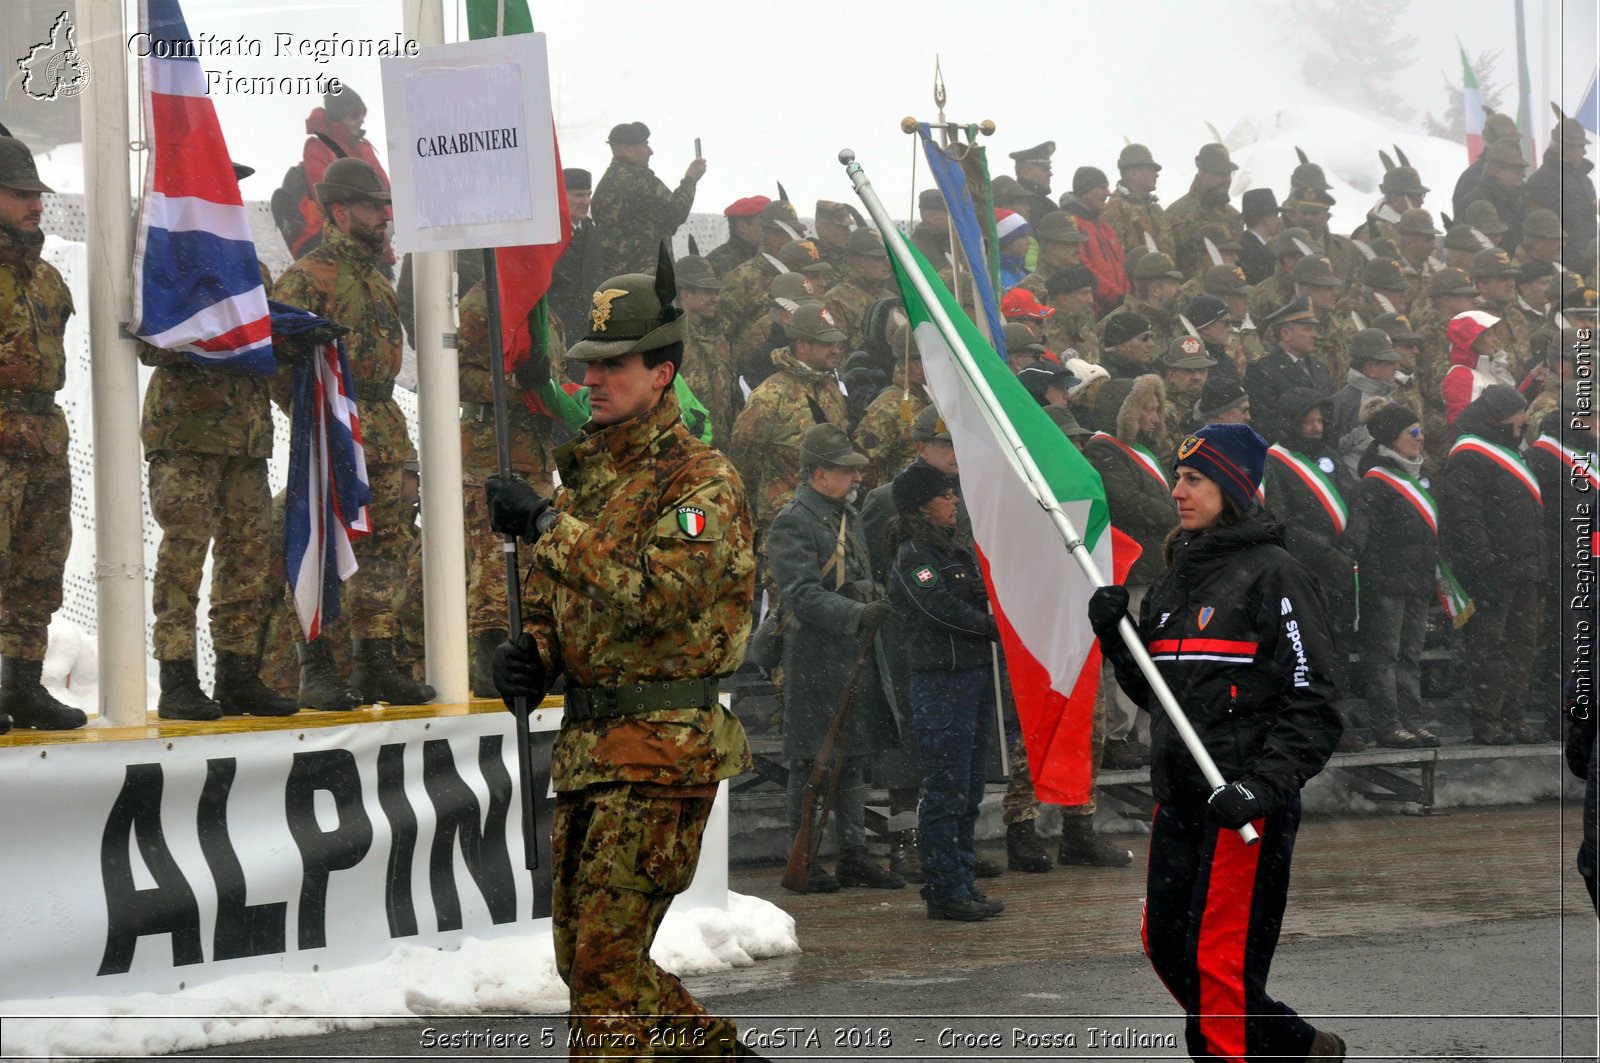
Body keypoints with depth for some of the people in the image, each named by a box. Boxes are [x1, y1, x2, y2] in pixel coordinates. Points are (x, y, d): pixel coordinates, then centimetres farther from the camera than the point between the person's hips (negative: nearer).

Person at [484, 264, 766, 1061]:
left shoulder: (703, 483, -10)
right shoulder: (585, 474, 16)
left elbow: (654, 592, -25)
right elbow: (554, 598, 25)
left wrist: (546, 523, -21)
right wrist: (530, 651, 3)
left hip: (663, 747, -9)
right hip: (584, 746, 9)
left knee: (606, 953, -12)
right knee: (582, 956, 12)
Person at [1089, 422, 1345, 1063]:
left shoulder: (1273, 576, -9)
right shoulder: (1177, 581, 16)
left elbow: (1315, 709, -14)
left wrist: (1261, 787, -24)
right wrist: (1116, 638, 4)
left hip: (1248, 804, -9)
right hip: (1178, 797, 9)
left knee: (1218, 962, -8)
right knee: (1167, 949, 13)